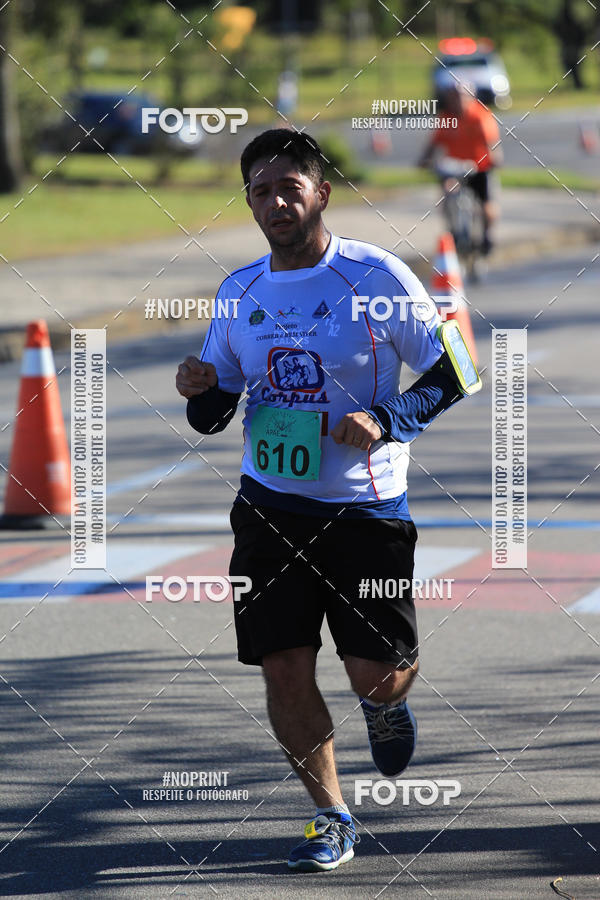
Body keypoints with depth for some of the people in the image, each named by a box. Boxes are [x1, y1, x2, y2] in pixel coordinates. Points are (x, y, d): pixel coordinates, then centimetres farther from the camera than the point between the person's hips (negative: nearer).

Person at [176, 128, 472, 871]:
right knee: (284, 667, -2)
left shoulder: (376, 277, -8)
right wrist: (200, 391, -11)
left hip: (363, 507, -3)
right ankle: (330, 815, 15)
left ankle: (385, 704, 36)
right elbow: (213, 418, 12)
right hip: (270, 503, 3)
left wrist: (385, 421, -20)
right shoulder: (239, 292, 5)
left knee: (375, 671, -3)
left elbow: (452, 371, -5)